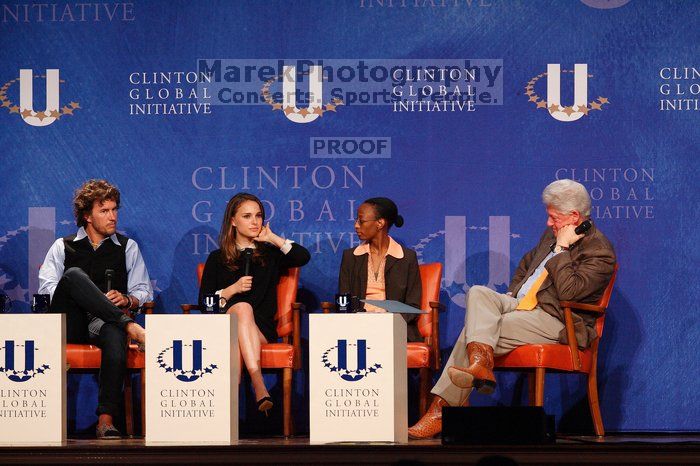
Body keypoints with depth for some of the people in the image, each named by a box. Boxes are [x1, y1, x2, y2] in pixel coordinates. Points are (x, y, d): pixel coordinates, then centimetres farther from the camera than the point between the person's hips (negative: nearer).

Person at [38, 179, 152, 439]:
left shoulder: (128, 247, 23)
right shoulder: (63, 247, 19)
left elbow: (144, 292, 19)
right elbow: (46, 287, 4)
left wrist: (127, 299, -6)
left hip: (104, 323, 0)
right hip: (68, 323, 0)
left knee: (114, 334, -40)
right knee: (74, 274, -30)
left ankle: (106, 419, -46)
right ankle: (128, 325, -36)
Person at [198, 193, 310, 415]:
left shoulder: (270, 254, 19)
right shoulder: (217, 259, 18)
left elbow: (303, 256, -2)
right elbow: (204, 302, 9)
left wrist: (273, 238, 4)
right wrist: (232, 290, -5)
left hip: (263, 329, 1)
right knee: (243, 307, -35)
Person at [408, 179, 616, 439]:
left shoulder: (599, 252, -12)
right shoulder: (553, 234, 17)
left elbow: (567, 292, -26)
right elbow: (527, 262, 36)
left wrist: (561, 249, -18)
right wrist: (511, 294, 20)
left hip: (555, 322, -9)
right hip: (522, 306, 9)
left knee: (472, 330, -22)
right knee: (478, 293, -21)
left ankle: (441, 410, -26)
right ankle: (481, 365, -42)